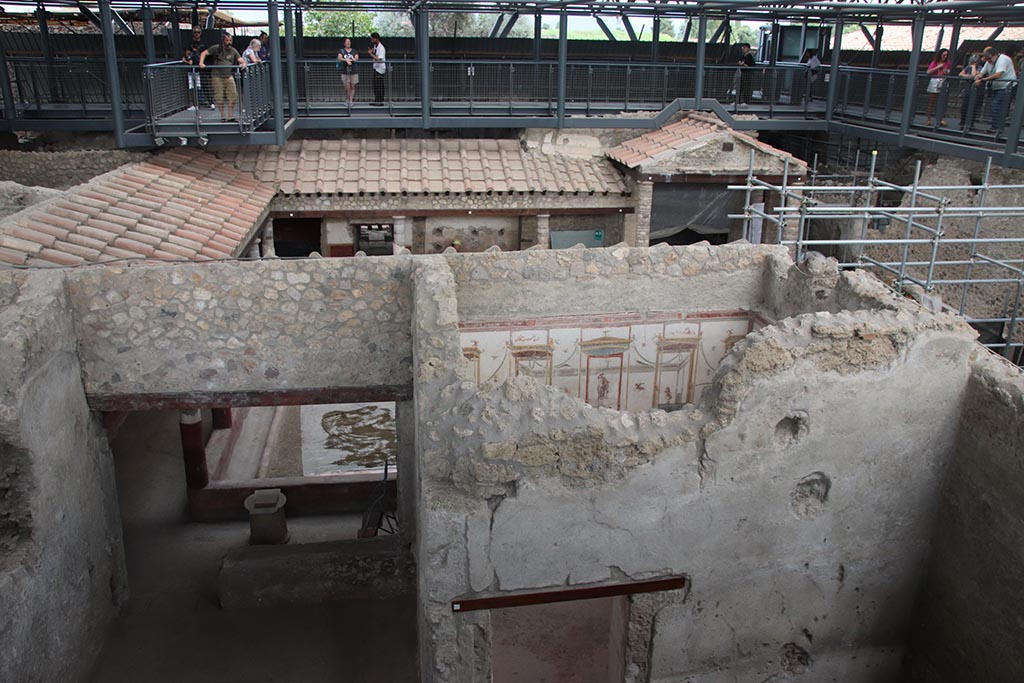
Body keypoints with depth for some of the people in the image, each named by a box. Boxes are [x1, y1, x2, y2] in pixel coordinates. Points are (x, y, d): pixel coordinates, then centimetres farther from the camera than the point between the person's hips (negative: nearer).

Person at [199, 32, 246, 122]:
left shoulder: (233, 50, 7)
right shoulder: (216, 48, -1)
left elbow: (240, 60, 1)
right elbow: (204, 53, 1)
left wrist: (243, 63, -23)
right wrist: (201, 63, -14)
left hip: (229, 76, 3)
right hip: (217, 76, -3)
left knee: (233, 96, -5)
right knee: (220, 98, -1)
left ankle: (230, 116, 4)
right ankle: (223, 116, 10)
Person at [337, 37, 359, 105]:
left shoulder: (354, 51, 10)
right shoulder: (341, 51, 5)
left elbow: (357, 58, -6)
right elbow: (339, 58, -11)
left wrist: (349, 59, -24)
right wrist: (346, 60, -30)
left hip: (353, 72, 2)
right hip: (345, 72, -2)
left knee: (352, 87, 2)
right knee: (347, 88, -4)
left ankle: (351, 100, 10)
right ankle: (347, 100, 11)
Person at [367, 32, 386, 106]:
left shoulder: (381, 48, -18)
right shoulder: (374, 46, 10)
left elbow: (379, 60, -25)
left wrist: (371, 54, -22)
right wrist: (371, 52, 0)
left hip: (380, 69, -9)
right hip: (375, 68, 9)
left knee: (380, 86, -7)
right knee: (375, 86, 12)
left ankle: (381, 102, -3)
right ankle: (376, 100, 19)